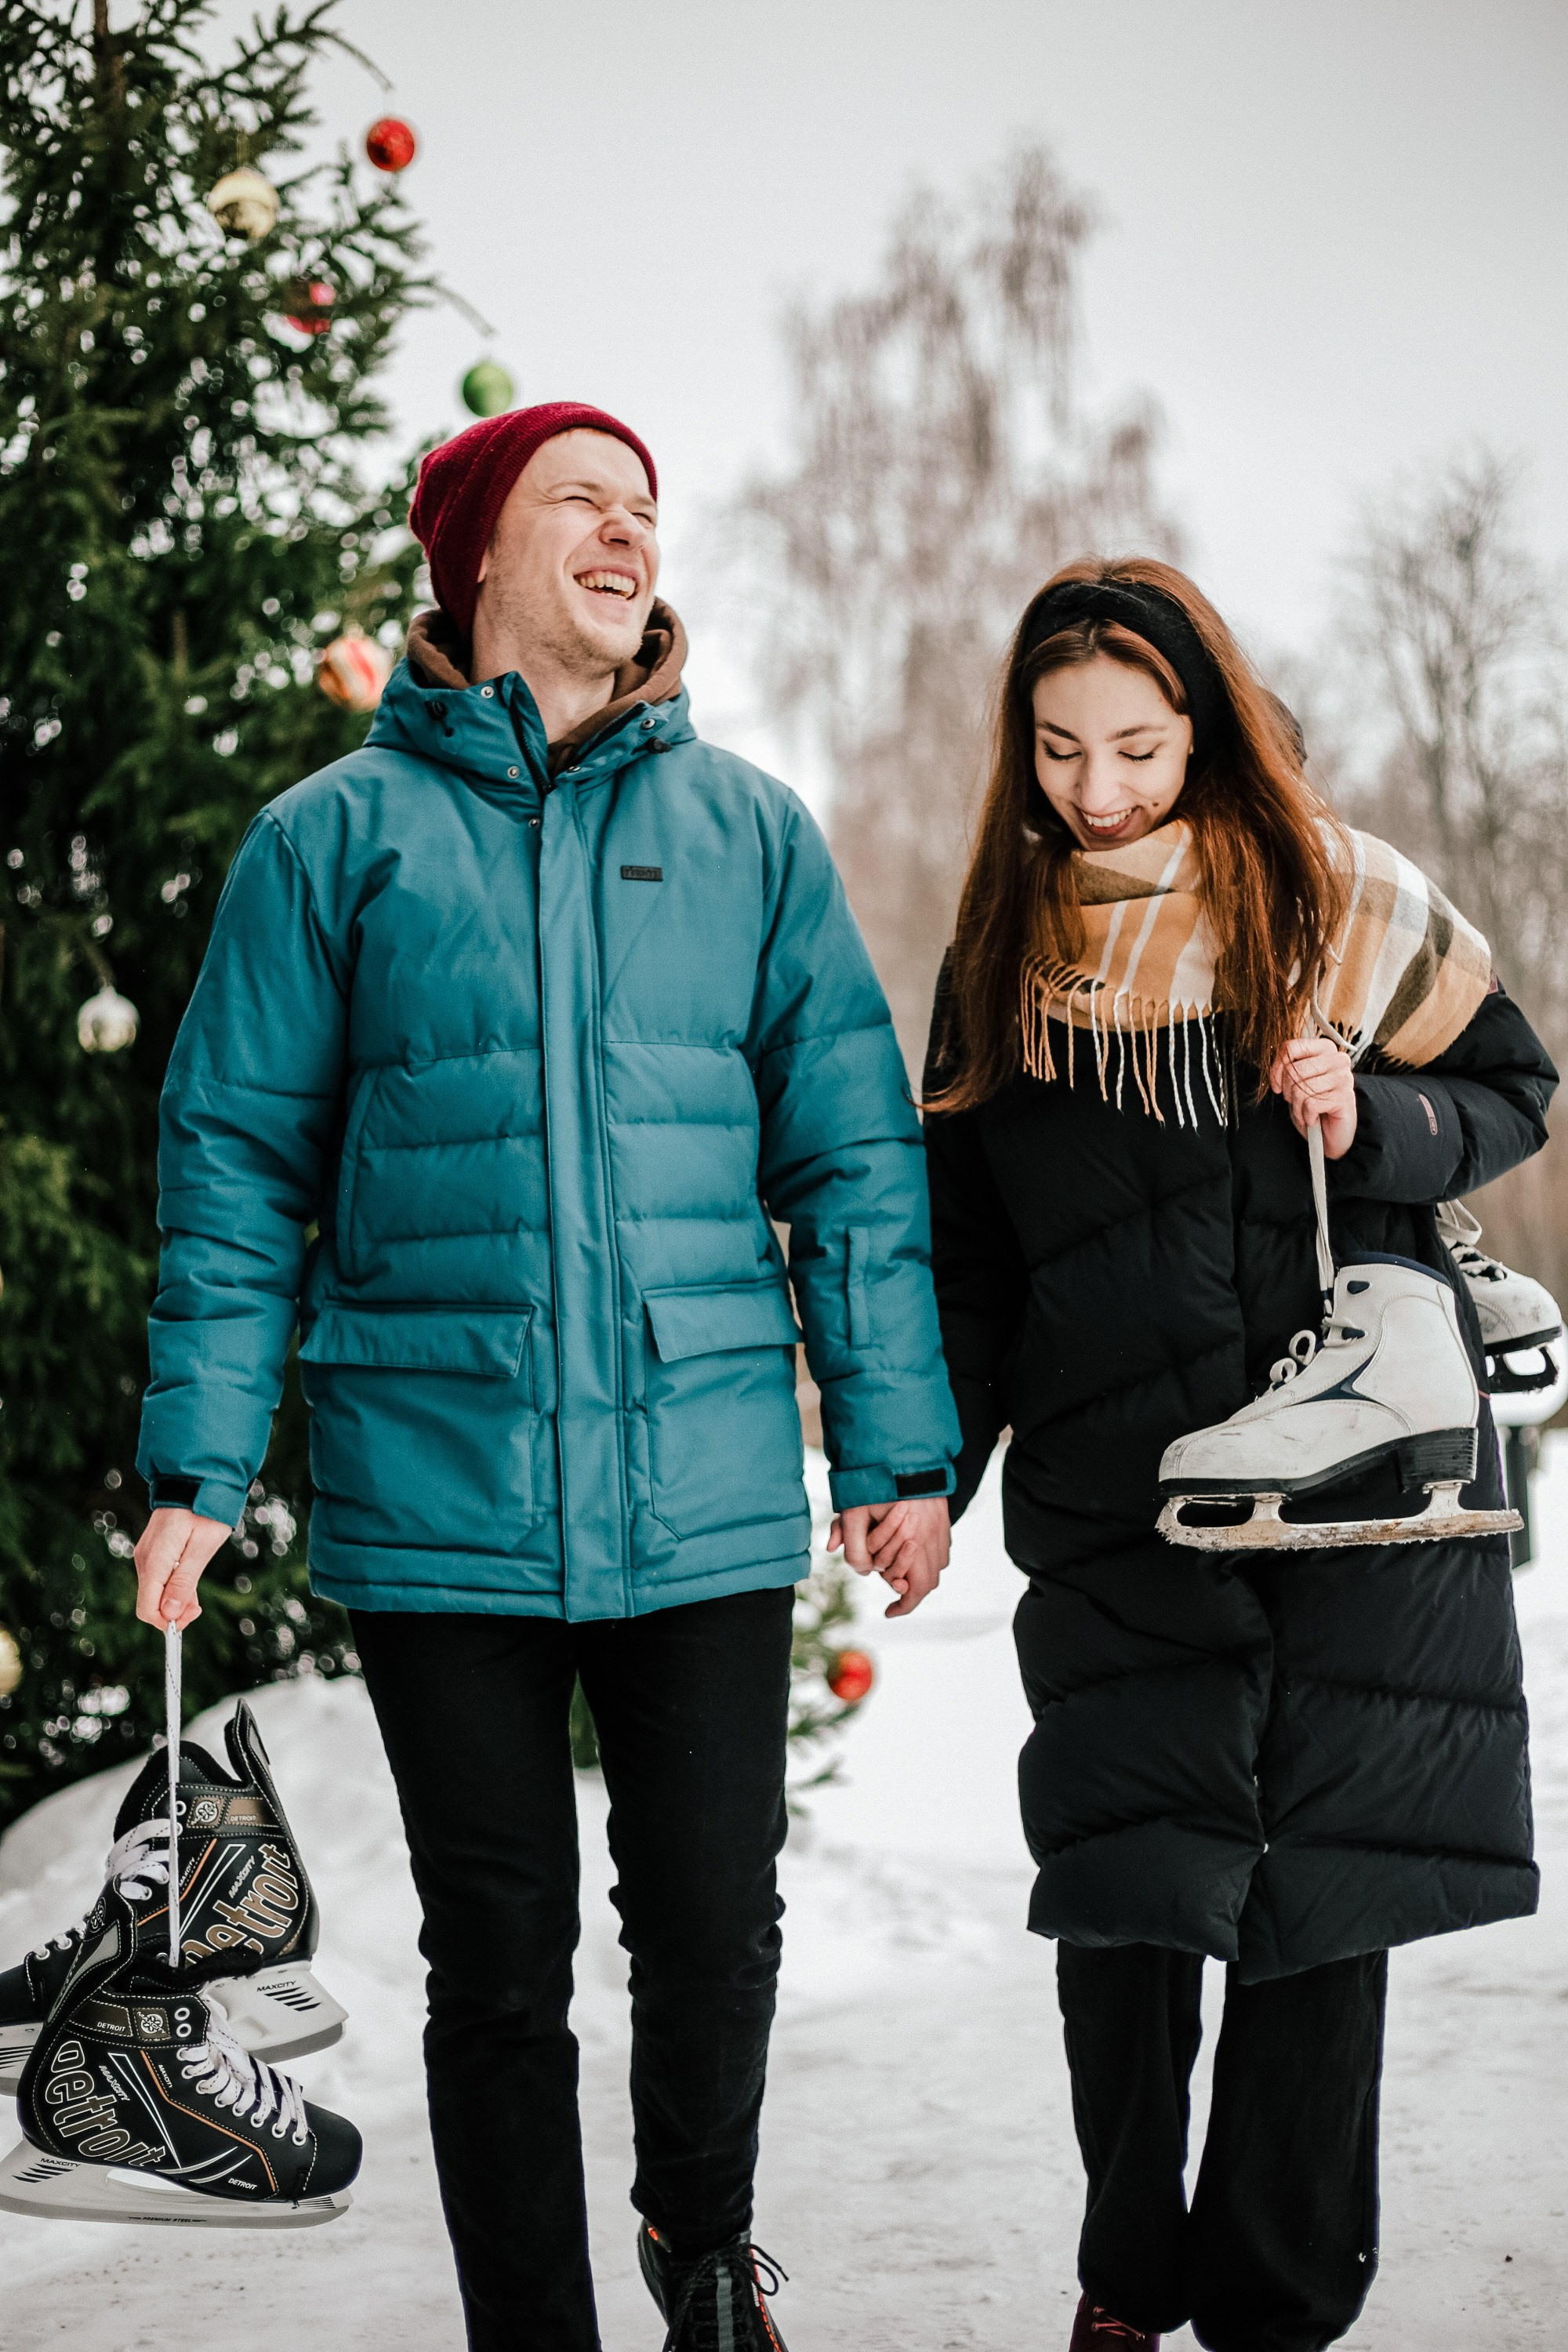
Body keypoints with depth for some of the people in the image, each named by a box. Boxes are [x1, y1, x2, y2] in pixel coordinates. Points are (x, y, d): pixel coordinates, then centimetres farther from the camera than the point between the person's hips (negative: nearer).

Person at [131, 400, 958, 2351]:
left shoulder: (752, 833, 8)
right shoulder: (338, 837, 4)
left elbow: (852, 1152, 8)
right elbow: (239, 1161, 4)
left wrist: (901, 1446, 3)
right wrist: (199, 1460, -3)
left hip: (706, 1494, 1)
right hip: (439, 1497, -1)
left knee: (715, 1929, 6)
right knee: (500, 1958, 7)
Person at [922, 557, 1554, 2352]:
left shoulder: (1340, 899, 1)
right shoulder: (1003, 954, 8)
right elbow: (968, 1247, 14)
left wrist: (1373, 1119, -11)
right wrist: (924, 1473, 7)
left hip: (1360, 1469, -1)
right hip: (1116, 1497, 1)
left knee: (1326, 1897, 3)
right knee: (1124, 1889, -5)